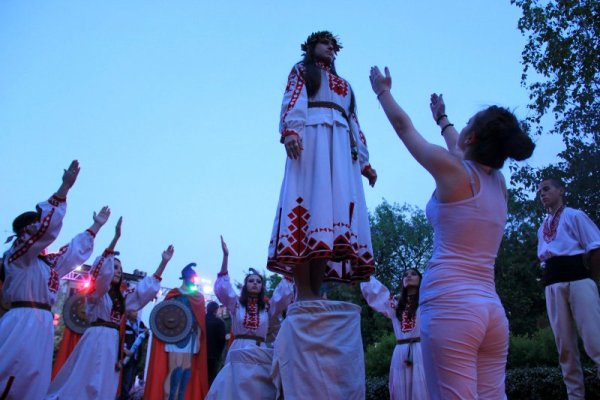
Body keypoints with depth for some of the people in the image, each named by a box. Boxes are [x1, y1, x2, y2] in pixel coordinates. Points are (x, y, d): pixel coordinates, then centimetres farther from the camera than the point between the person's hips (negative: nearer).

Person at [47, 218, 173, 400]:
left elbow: (149, 286, 20)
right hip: (96, 338, -7)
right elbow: (101, 268, -19)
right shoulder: (97, 290, -1)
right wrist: (116, 237, -28)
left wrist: (164, 262, 14)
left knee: (105, 385, 7)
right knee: (83, 381, -10)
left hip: (113, 340, 7)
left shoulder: (123, 295, 17)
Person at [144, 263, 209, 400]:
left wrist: (198, 337, 5)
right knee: (175, 369, -12)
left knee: (187, 370, 2)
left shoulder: (198, 297, 14)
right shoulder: (174, 294, 3)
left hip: (191, 338, 4)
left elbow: (200, 319, 12)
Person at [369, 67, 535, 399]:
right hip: (491, 310, 7)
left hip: (449, 305, -7)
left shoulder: (451, 169, -5)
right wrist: (442, 118, 52)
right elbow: (460, 150, 35)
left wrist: (382, 90, 27)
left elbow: (403, 126, 10)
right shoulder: (498, 183, 13)